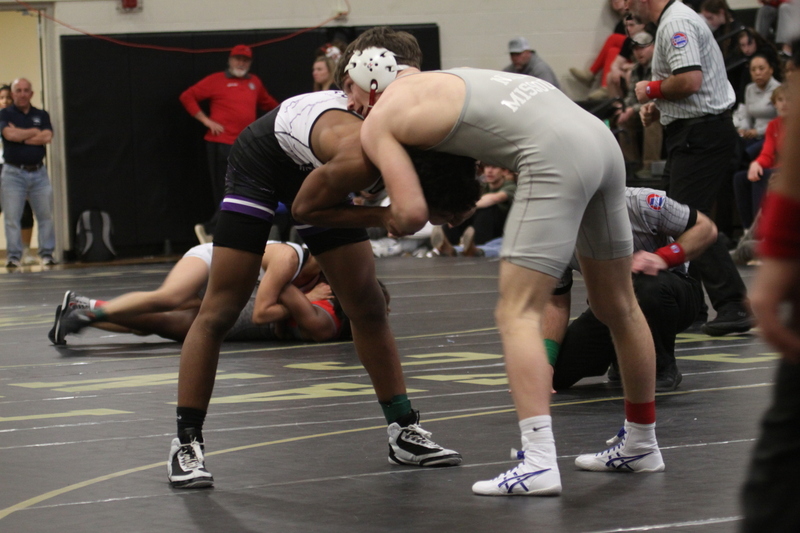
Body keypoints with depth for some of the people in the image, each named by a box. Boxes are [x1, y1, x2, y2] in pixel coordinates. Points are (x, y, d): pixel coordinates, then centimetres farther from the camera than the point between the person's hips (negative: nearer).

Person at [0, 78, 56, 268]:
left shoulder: (41, 115, 12)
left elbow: (47, 137, -5)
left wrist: (21, 135, -7)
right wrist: (35, 132, -4)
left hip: (39, 172, 3)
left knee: (45, 215, 2)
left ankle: (47, 254, 10)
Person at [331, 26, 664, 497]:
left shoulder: (380, 120, 5)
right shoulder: (444, 81, 29)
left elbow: (413, 213, -4)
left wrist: (391, 223, 17)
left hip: (556, 156, -9)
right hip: (599, 135, 9)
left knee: (517, 314, -9)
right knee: (619, 308, 19)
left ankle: (539, 462, -22)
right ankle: (641, 445, 32)